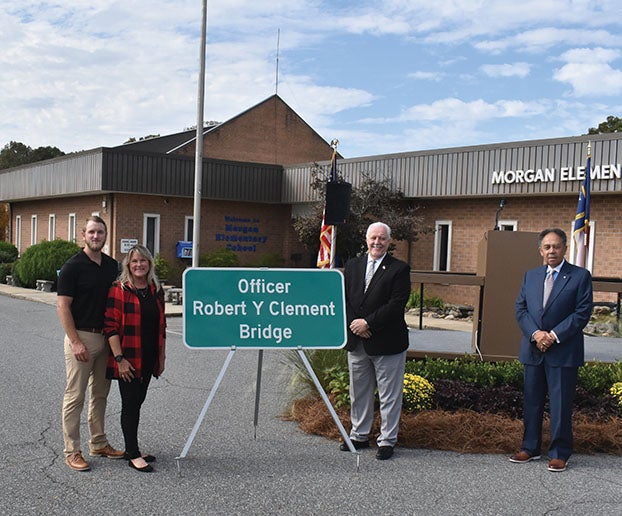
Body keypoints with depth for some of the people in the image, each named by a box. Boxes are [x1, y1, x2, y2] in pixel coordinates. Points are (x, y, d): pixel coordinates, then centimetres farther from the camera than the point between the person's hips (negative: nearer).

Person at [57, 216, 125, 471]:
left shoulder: (112, 265, 8)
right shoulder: (73, 266, -10)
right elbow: (63, 306, -13)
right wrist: (76, 342, -18)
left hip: (106, 337, 7)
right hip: (81, 337, -6)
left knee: (100, 393, 15)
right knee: (75, 395, 0)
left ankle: (99, 443, 27)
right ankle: (72, 451, 9)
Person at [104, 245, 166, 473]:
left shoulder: (156, 291, 9)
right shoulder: (118, 290, -9)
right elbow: (111, 327, -12)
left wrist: (161, 358, 13)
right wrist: (119, 359, -17)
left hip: (149, 359, 6)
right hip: (127, 360, -6)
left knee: (137, 403, 14)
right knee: (131, 404, -2)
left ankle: (131, 450, 24)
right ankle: (133, 455, 6)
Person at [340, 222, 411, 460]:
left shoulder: (399, 269, -6)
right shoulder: (353, 265, 10)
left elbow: (397, 304, -14)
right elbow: (343, 298, 7)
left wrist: (368, 323, -16)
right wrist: (353, 322, -8)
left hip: (386, 342, -5)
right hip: (357, 342, 5)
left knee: (389, 395, 4)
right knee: (358, 392, 16)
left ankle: (387, 440, 16)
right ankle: (359, 435, 30)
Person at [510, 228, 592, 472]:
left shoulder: (580, 276, -2)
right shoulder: (530, 276, 12)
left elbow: (582, 312, -8)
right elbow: (520, 308, 7)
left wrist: (554, 335, -15)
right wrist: (535, 333, -10)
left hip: (564, 351, -4)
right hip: (533, 350, 4)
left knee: (561, 404, 2)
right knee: (532, 401, 12)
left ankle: (560, 453, 14)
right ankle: (530, 448, 25)